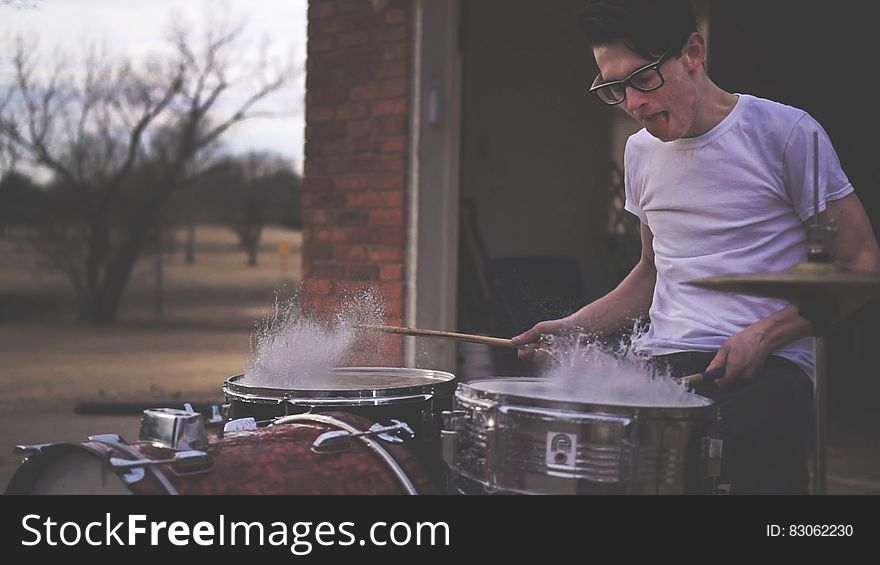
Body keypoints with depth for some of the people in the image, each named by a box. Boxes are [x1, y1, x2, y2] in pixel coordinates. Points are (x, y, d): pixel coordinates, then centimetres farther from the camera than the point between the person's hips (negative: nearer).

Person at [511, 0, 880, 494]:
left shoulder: (783, 132, -3)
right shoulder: (642, 152, 16)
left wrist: (764, 334, -13)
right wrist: (573, 326, 13)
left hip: (766, 372, -5)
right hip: (658, 367, 5)